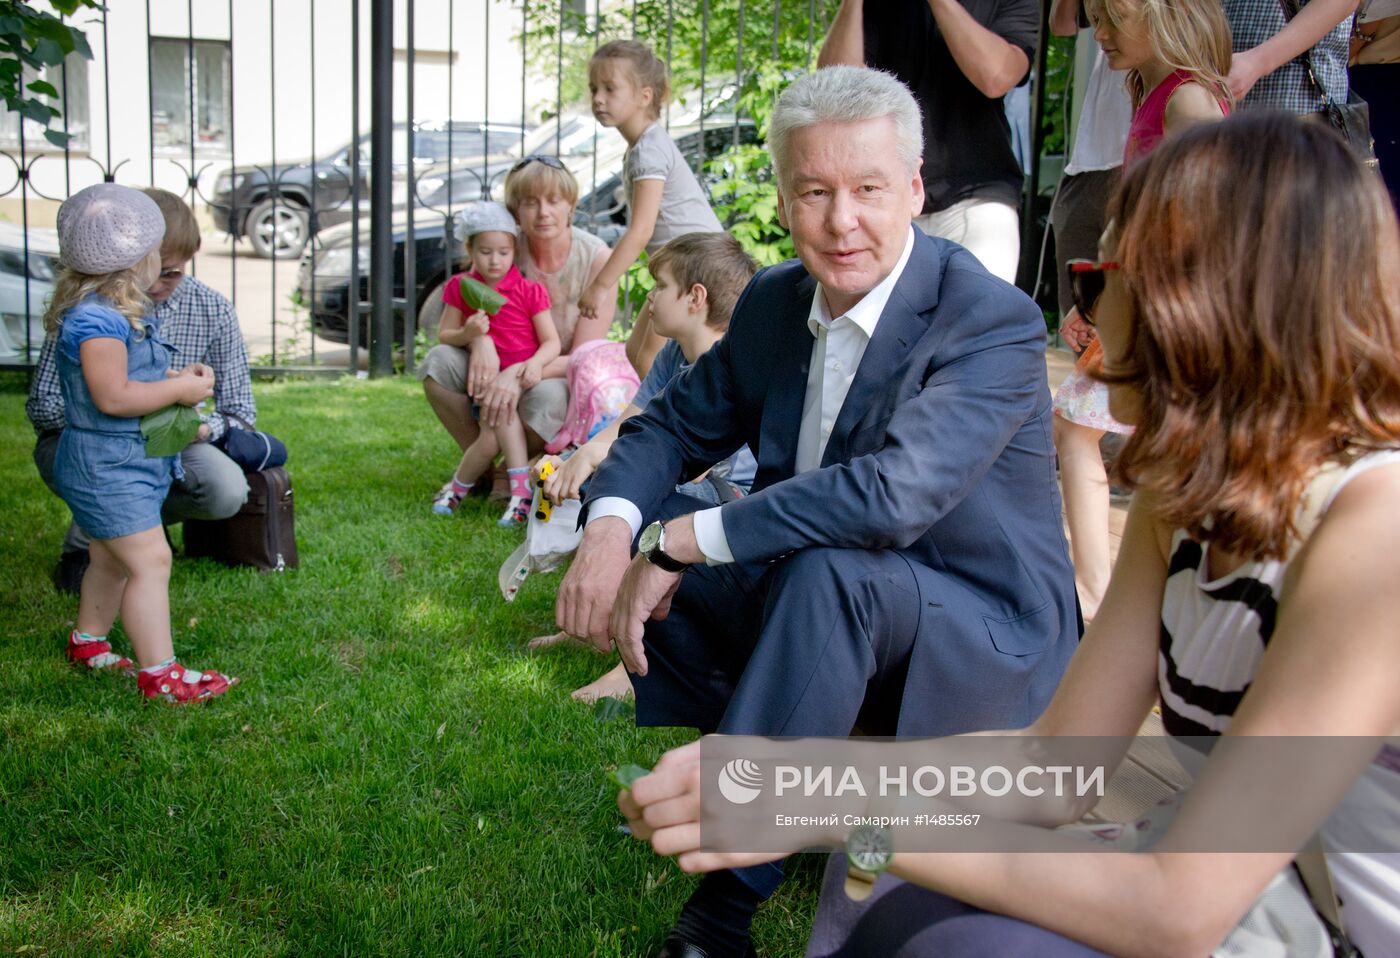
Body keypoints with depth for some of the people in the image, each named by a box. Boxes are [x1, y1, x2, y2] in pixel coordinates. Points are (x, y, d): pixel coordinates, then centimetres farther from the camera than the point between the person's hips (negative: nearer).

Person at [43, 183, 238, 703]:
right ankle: (159, 674, -7)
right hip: (105, 465, -11)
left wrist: (178, 376, 4)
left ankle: (88, 642, 39)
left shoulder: (122, 310, 11)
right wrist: (179, 388, -19)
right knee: (150, 560, -11)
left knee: (113, 559, 21)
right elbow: (113, 396, -28)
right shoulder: (96, 319, -23)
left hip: (130, 460, 11)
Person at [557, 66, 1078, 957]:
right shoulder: (774, 300, 1)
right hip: (823, 605, 7)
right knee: (632, 556, -4)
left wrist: (678, 542, -31)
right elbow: (672, 425, 7)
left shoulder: (994, 321, -22)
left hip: (982, 633, -7)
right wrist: (610, 530, -17)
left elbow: (893, 492, -36)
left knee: (825, 572, -36)